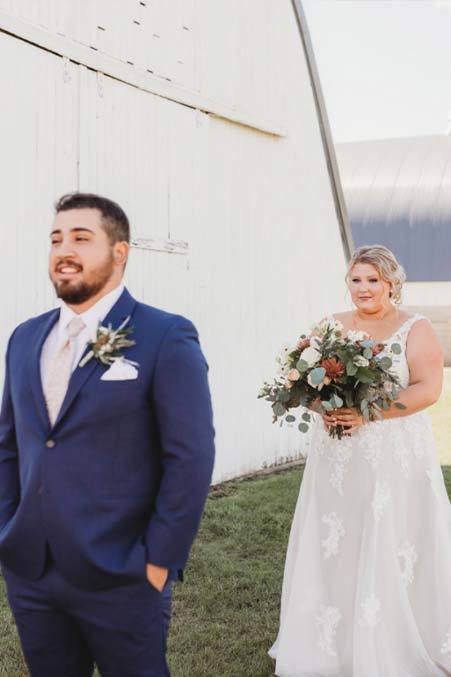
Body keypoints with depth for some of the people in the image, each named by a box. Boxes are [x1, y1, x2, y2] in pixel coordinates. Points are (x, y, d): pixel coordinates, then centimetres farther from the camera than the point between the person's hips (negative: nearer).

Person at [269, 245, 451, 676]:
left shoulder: (415, 329, -1)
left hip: (395, 457, -3)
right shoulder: (333, 326, 10)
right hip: (337, 457, 3)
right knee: (331, 547, 5)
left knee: (391, 550, 1)